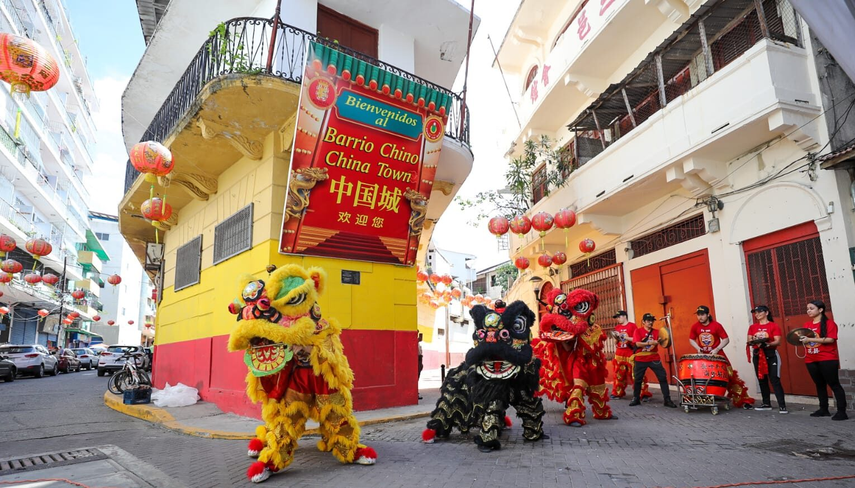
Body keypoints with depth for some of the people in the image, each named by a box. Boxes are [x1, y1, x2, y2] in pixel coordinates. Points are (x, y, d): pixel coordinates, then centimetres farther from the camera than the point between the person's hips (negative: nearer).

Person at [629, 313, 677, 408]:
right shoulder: (638, 331, -3)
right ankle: (636, 399, 22)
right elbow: (638, 344, -14)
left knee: (663, 378, -5)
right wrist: (649, 343, -26)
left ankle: (667, 400, 4)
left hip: (654, 359, 2)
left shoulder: (656, 332, 6)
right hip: (640, 359, -2)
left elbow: (656, 343, -4)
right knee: (637, 379, 6)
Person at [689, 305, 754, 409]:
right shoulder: (695, 326, -5)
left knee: (730, 376, -4)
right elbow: (691, 339, 7)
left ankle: (744, 401, 5)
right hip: (703, 356, 3)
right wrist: (698, 348, -10)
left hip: (718, 355, -2)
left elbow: (726, 339, -8)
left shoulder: (716, 325, -13)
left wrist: (717, 349, -20)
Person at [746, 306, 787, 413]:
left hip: (771, 354, -5)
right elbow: (749, 341, 7)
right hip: (757, 355, 5)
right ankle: (766, 403, 18)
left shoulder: (774, 326, -3)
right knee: (761, 380, 9)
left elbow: (777, 341, -10)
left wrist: (767, 344, -28)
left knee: (774, 380, -10)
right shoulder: (752, 327, 10)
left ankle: (782, 405, -9)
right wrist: (752, 342, -16)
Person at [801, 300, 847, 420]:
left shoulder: (829, 323, -6)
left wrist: (810, 339, -22)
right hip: (811, 360, 6)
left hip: (827, 359, -6)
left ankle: (842, 411, -1)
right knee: (819, 385, 13)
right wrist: (801, 339, -4)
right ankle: (823, 409, 21)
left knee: (834, 384, -3)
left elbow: (830, 339, -17)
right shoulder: (807, 325, 12)